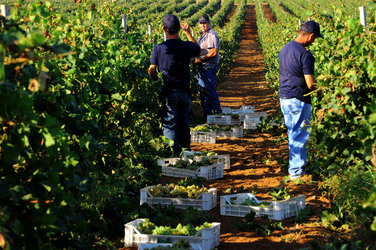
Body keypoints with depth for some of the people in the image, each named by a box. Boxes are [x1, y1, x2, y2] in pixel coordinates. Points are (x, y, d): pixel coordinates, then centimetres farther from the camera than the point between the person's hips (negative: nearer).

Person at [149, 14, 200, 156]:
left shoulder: (158, 49, -11)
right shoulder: (188, 46, -3)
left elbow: (151, 71, -2)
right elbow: (198, 51, 22)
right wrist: (188, 33, 31)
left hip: (168, 92, -3)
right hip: (184, 91, 3)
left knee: (169, 125, 2)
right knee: (184, 124, 15)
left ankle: (173, 155, -2)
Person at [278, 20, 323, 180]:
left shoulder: (284, 50, 8)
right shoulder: (304, 54, -19)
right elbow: (310, 84, -21)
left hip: (284, 97, 9)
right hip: (299, 100, -8)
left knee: (293, 134, 19)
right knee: (300, 136, 2)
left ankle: (296, 165, 30)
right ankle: (296, 171, 8)